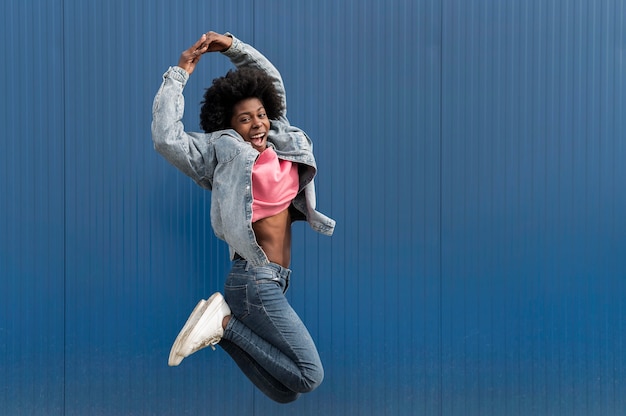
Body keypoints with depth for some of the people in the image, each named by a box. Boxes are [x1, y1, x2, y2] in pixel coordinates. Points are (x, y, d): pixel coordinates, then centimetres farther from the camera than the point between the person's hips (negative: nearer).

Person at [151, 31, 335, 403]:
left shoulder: (281, 143, 14)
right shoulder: (224, 152, -3)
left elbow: (274, 82, 24)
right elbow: (167, 138, -15)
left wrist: (232, 45, 14)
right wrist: (179, 74, -7)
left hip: (274, 281, 8)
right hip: (255, 279, -8)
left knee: (286, 392, 5)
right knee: (310, 376, -13)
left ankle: (225, 323, 8)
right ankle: (225, 322, -6)